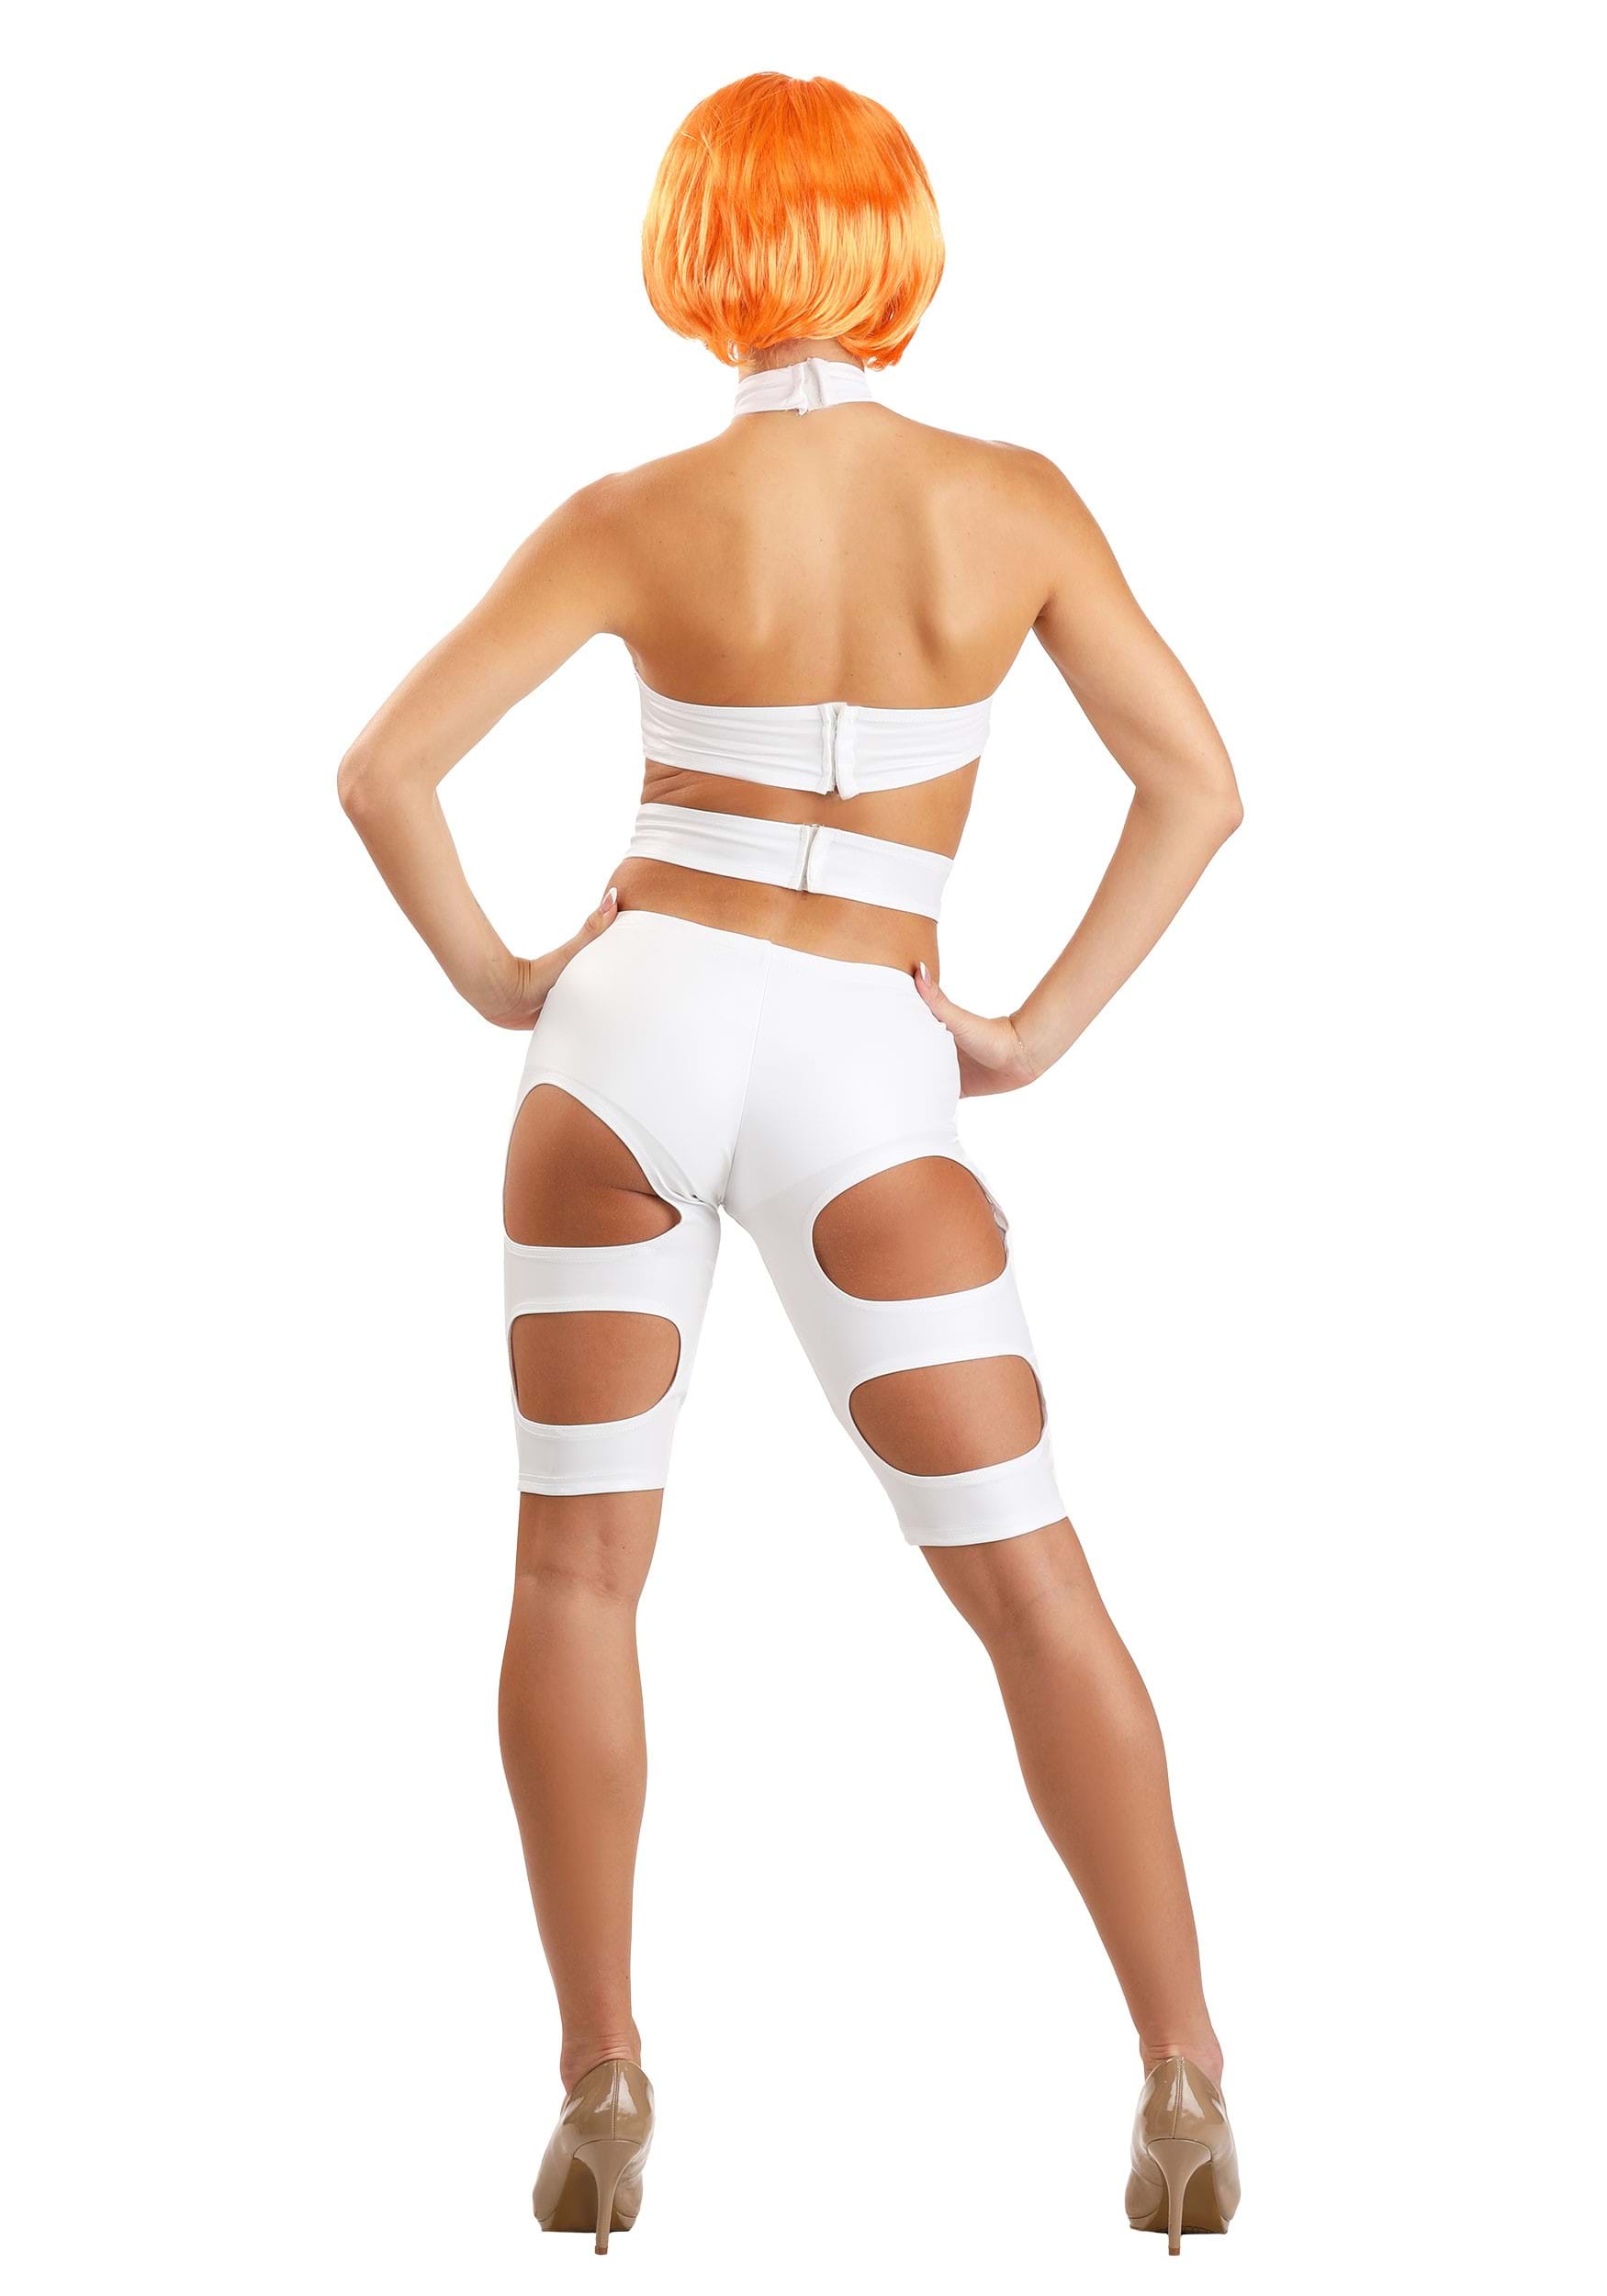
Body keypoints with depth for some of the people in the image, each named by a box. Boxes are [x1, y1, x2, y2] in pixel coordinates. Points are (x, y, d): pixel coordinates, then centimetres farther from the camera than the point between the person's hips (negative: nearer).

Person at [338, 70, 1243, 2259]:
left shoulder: (634, 521, -4)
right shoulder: (1014, 500, 1)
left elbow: (385, 767, -7)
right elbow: (1198, 784, 0)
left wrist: (492, 976, 6)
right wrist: (1039, 1030, 5)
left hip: (636, 1024, 0)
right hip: (867, 1075, 0)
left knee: (580, 1570, 11)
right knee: (1033, 1585, 7)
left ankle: (602, 2091, 10)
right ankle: (1184, 2076, 4)